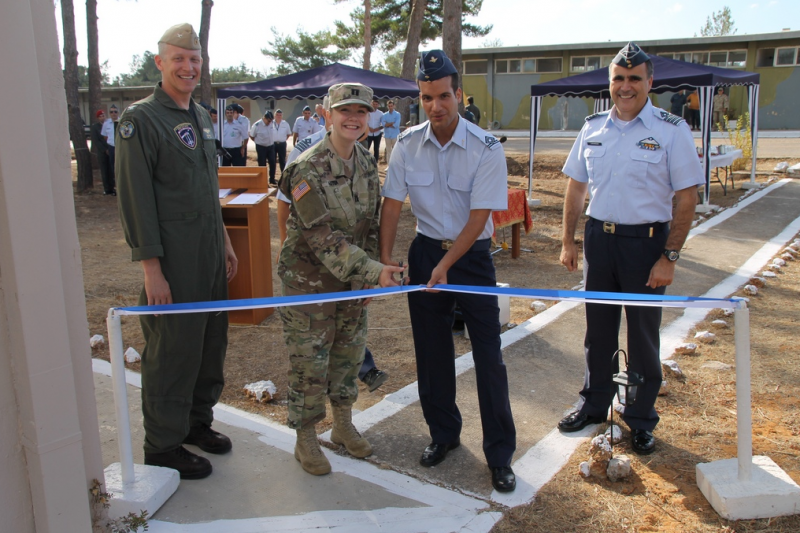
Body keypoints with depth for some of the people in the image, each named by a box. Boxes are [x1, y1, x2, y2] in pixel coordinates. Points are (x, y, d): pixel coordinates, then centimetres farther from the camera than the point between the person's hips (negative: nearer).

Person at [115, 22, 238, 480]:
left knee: (212, 342, 14)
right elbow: (136, 198, -15)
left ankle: (197, 421, 32)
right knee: (172, 351, 0)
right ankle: (163, 446, 16)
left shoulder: (201, 117, 15)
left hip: (210, 255, 8)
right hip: (173, 262, -8)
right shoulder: (141, 119, -10)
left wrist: (224, 240, 20)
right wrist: (151, 267, -18)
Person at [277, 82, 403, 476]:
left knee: (349, 354, 17)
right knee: (310, 362, 4)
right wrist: (372, 271, -31)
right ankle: (305, 440, 24)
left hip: (354, 280, 6)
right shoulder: (308, 169, -20)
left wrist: (371, 270, 6)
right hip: (309, 278, -6)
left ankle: (343, 425, 37)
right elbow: (322, 237, -26)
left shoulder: (367, 164, 1)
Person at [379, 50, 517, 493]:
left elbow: (479, 217, -15)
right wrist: (384, 261, -7)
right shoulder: (408, 145, -3)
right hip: (425, 250, 3)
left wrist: (445, 266, -20)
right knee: (431, 351, 10)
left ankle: (500, 455, 10)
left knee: (488, 356, -2)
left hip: (472, 254, -3)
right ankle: (443, 433, 30)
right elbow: (392, 204, 0)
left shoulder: (487, 149, -14)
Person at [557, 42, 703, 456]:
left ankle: (641, 419, 24)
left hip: (646, 241, -4)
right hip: (599, 236, 4)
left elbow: (685, 198, -9)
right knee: (598, 328, 15)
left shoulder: (671, 130, -8)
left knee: (643, 334, 8)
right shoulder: (593, 128, 5)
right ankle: (594, 403, 32)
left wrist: (669, 257, -13)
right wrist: (568, 241, 7)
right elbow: (576, 187, 11)